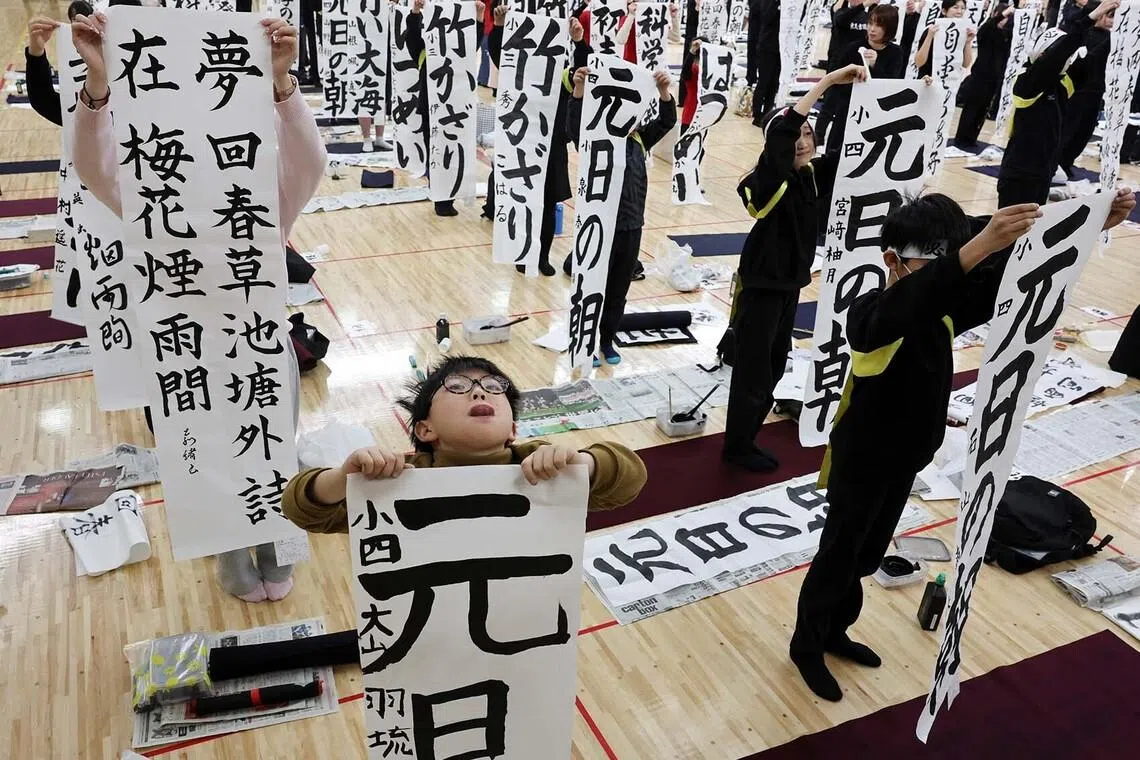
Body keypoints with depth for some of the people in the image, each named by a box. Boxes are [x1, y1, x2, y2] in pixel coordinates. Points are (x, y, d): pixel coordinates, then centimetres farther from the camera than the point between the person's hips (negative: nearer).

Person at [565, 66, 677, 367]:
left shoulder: (639, 139, 5)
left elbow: (667, 121, -3)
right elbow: (574, 126, -27)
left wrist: (664, 91, -20)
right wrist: (579, 90, -41)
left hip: (631, 228, 5)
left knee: (618, 292, 17)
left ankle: (607, 340, 34)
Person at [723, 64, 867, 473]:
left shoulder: (814, 174, 1)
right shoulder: (769, 176, -20)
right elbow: (780, 133, -38)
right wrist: (826, 82, -38)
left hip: (791, 282, 8)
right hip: (762, 285, -8)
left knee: (774, 365, 17)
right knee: (753, 369, 2)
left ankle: (744, 438, 33)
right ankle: (736, 447, 20)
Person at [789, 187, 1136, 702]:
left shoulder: (944, 309, -6)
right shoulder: (870, 316, -29)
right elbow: (910, 302, -51)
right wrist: (980, 245, -65)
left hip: (906, 457, 7)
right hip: (861, 460, -7)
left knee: (867, 555, 23)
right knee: (839, 554, 10)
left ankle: (834, 631, 45)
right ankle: (806, 645, 32)